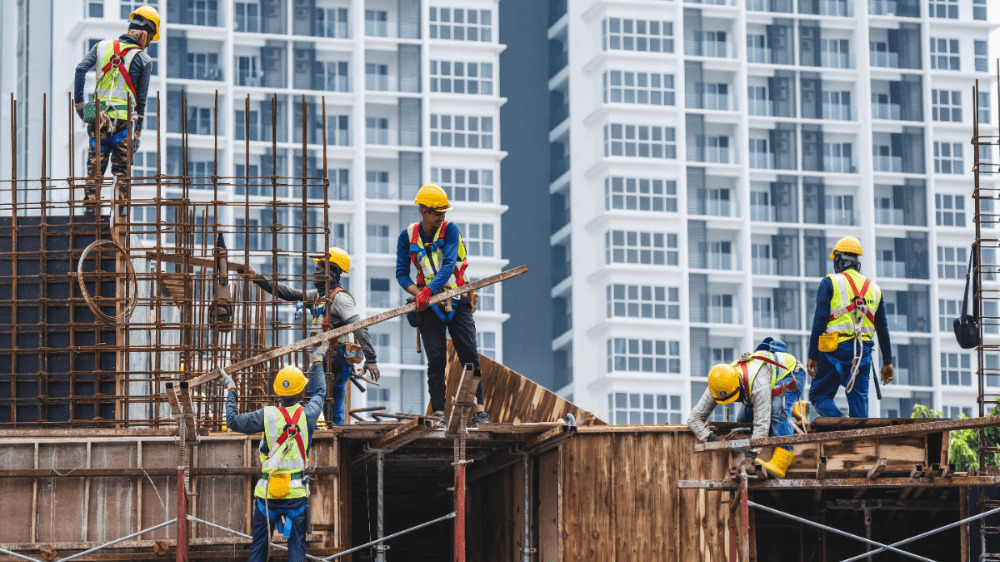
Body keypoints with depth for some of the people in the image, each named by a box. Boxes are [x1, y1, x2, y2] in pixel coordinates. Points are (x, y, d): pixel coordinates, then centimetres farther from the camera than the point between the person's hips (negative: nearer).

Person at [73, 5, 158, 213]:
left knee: (94, 170, 8)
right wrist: (138, 131, 8)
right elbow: (141, 98, 2)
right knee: (122, 172, 5)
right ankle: (120, 211, 1)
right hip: (123, 119, -3)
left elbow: (81, 69, -3)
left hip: (98, 117, 3)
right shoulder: (143, 59, 0)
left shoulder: (102, 47, 9)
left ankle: (91, 210, 4)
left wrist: (78, 102, 2)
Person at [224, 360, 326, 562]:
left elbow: (233, 421, 2)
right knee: (297, 545, 3)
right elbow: (319, 393, 18)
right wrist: (317, 364, 34)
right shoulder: (307, 414, -3)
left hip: (267, 492, 0)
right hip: (296, 492, 0)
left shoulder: (267, 416, -7)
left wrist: (231, 391, 14)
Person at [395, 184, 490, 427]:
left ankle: (479, 410, -2)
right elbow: (402, 274, 1)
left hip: (457, 300, -1)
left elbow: (448, 265, -17)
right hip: (429, 305, 1)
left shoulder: (450, 229, -5)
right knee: (436, 359, -4)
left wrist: (428, 291, -29)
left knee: (469, 355, -4)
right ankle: (438, 412, -3)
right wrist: (419, 294, -17)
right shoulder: (407, 236, 2)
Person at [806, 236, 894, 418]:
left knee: (819, 395, 5)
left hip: (836, 349, -4)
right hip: (863, 352, 4)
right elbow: (883, 329, 16)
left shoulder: (830, 283, 1)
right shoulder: (874, 288, 16)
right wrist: (887, 362, 20)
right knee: (859, 400, 7)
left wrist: (812, 356, -4)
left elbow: (819, 321, -6)